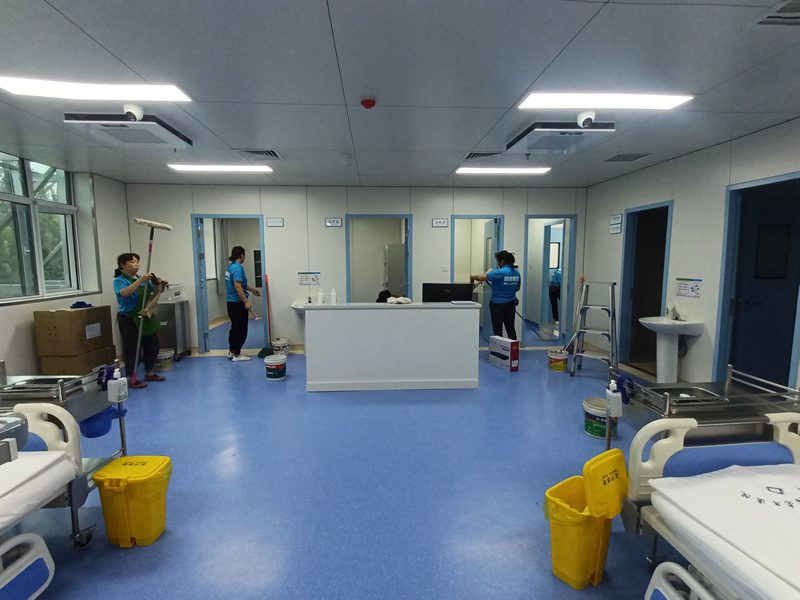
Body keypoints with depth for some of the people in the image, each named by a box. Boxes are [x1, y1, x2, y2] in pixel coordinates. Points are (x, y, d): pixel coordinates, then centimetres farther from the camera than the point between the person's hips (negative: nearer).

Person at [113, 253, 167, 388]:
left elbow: (154, 291, 16)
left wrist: (160, 285, -6)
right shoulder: (119, 280, -10)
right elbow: (124, 293, -30)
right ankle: (132, 379, 9)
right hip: (129, 320, -7)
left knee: (152, 346, 13)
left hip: (146, 318, 7)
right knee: (131, 349, -1)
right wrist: (141, 280, -37)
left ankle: (149, 373, 28)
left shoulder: (143, 279, 8)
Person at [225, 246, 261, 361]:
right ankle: (237, 355, 7)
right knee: (241, 329, 0)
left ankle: (231, 351, 26)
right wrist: (246, 302, -26)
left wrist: (252, 289, 33)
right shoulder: (237, 267, -18)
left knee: (235, 327, 18)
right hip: (238, 303, -10)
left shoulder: (230, 266, 12)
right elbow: (237, 287, -26)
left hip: (231, 302, 10)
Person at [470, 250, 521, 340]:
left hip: (498, 305, -7)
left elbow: (481, 278, -19)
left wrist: (472, 277, -1)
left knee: (497, 330, 2)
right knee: (510, 328, 15)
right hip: (511, 304, 7)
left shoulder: (500, 272, -19)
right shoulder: (516, 273, 3)